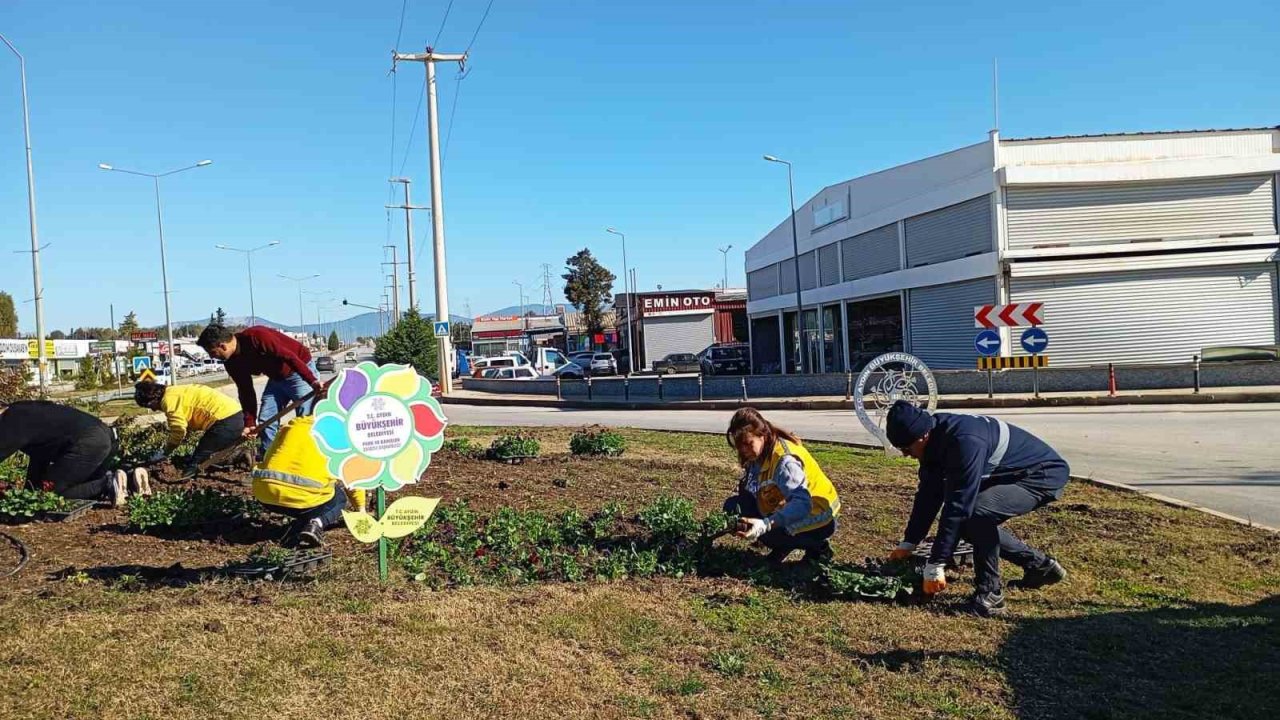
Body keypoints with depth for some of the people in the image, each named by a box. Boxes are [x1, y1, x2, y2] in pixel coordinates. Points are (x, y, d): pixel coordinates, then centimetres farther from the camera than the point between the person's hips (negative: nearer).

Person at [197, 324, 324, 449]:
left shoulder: (256, 337, -30)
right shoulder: (232, 362, -4)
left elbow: (289, 356, -33)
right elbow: (246, 391, 2)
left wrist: (312, 381, -37)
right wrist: (250, 422, -2)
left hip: (301, 370, -8)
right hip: (277, 378, 8)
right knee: (266, 419, 4)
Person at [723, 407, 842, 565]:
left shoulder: (785, 460, -30)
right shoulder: (761, 453, -4)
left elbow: (802, 503, -42)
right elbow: (750, 490, 2)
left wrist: (766, 525, -54)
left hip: (816, 515, -8)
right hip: (787, 507, 8)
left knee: (765, 533, -30)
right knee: (733, 506, -7)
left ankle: (817, 546, -6)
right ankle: (783, 547, 4)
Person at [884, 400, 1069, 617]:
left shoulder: (964, 442, -34)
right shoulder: (936, 438, -6)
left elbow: (957, 506, -34)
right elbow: (929, 494, 4)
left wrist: (934, 565, -30)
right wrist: (907, 544, 7)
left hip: (1043, 474, -10)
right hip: (1011, 474, 10)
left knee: (976, 512, -30)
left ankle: (990, 594, -13)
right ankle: (1040, 565, 22)